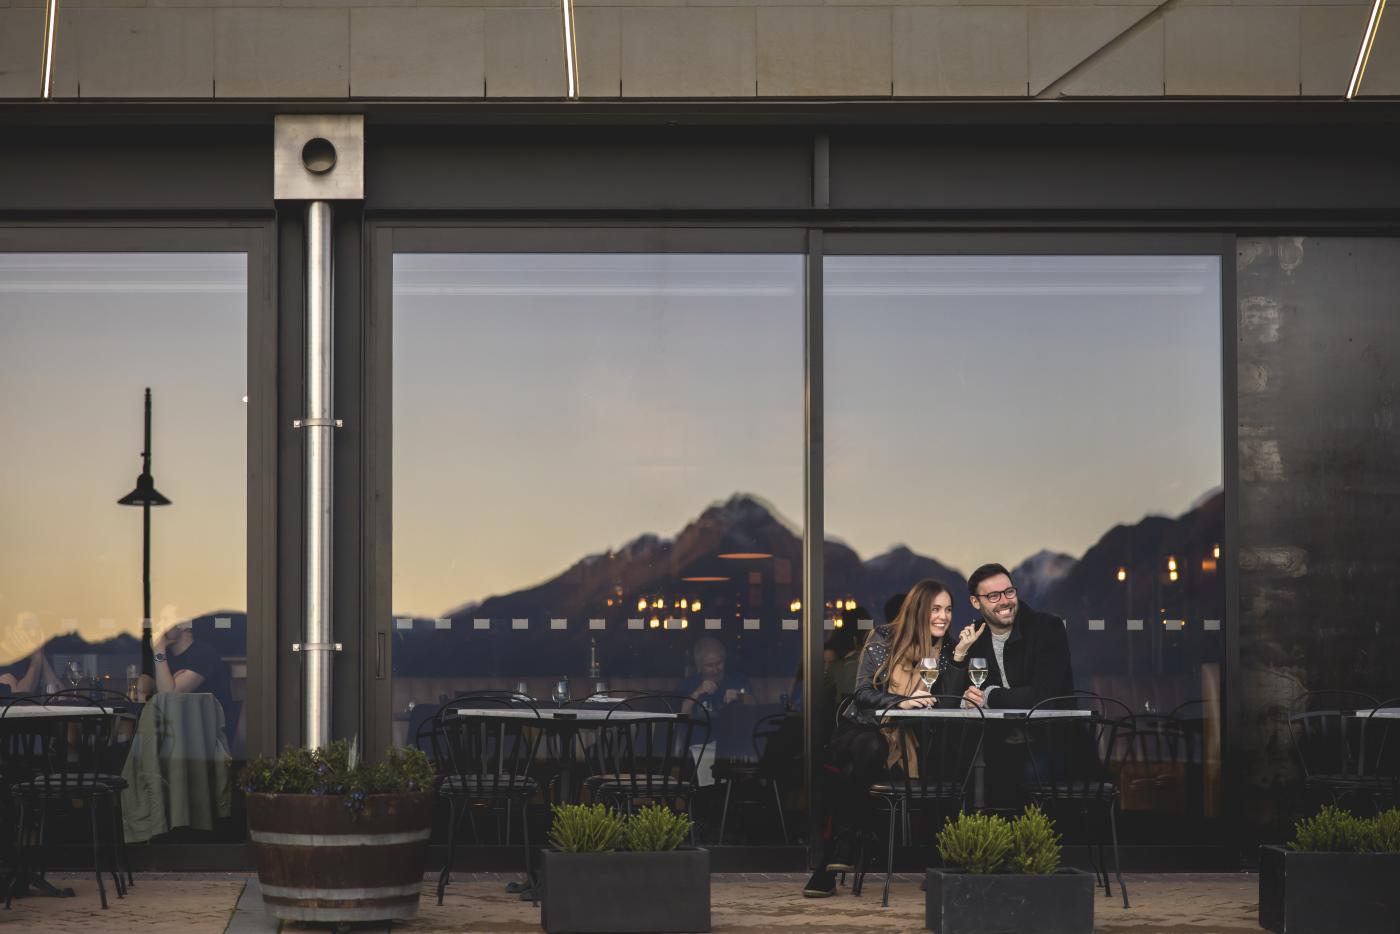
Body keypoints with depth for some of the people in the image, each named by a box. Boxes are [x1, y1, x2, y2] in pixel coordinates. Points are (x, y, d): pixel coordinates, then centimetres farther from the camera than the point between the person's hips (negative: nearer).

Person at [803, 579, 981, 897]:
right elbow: (863, 694, -8)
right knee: (871, 748, -38)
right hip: (863, 729, -1)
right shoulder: (884, 639, 2)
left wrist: (960, 654, -12)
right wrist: (901, 701, -25)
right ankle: (841, 845, -28)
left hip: (906, 743, 1)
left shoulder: (945, 649, 9)